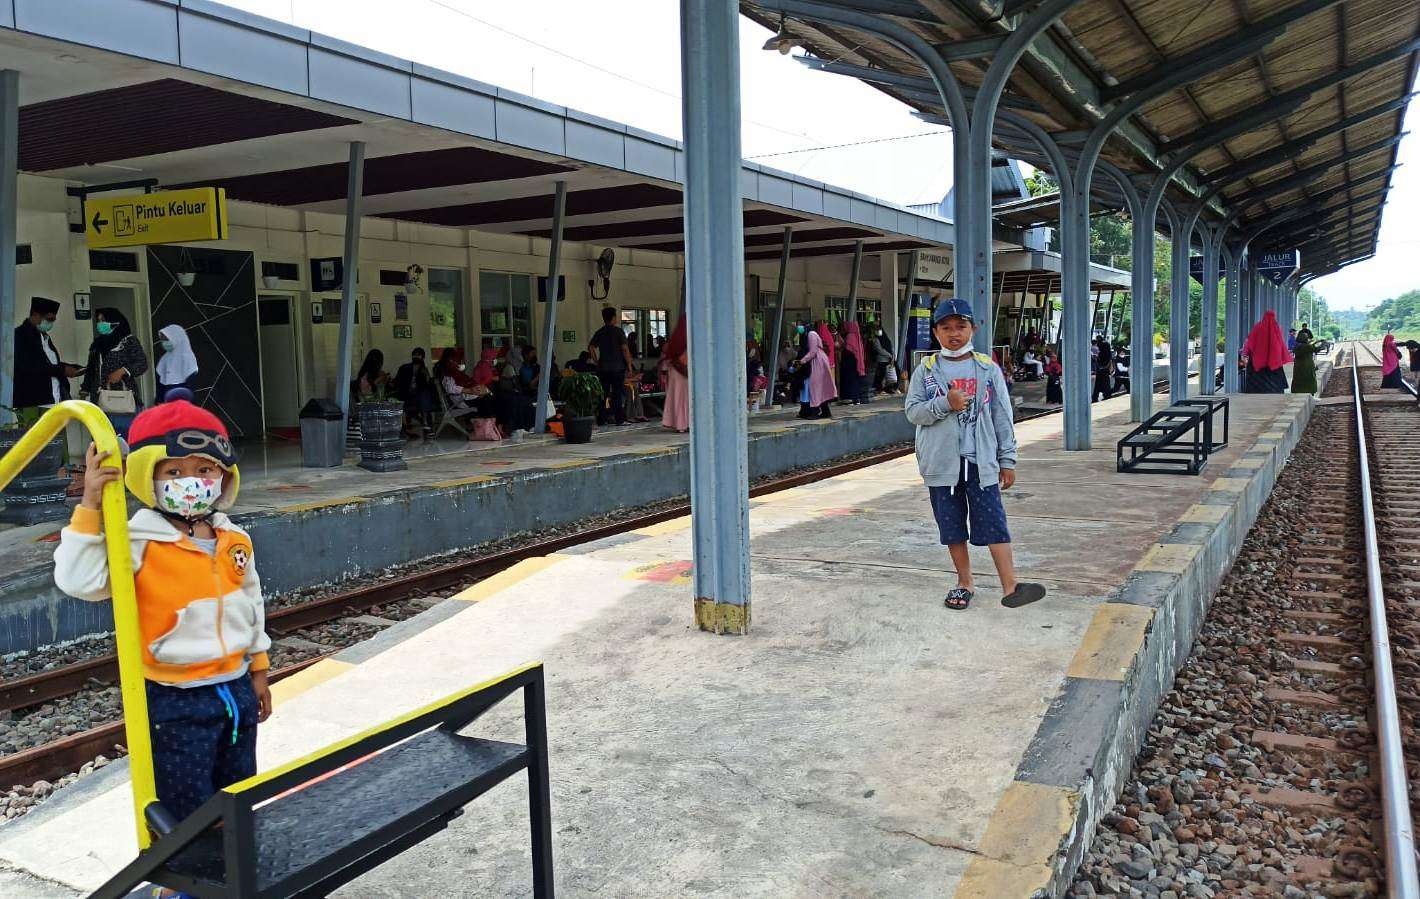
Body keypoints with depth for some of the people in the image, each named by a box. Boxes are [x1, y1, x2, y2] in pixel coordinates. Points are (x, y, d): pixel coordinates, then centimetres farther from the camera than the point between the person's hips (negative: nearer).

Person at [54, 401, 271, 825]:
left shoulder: (235, 540, 1)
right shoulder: (140, 544, -15)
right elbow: (78, 580, -30)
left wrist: (258, 670, 16)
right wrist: (90, 506, -33)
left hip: (237, 688, 5)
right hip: (176, 702, -5)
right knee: (186, 817, 5)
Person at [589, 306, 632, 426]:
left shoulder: (599, 332, 8)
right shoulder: (618, 331, -6)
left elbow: (590, 347, 4)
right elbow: (625, 349, -11)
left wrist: (597, 361, 10)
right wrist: (629, 364, -4)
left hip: (602, 368, 4)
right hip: (617, 367, -4)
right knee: (618, 393, -1)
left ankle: (601, 419, 7)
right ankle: (620, 419, -1)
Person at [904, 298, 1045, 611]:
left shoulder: (988, 369, 4)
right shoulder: (926, 370, 3)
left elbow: (1002, 416, 5)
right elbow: (912, 411, -1)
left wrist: (1008, 460, 4)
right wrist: (945, 404, -17)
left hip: (981, 460, -1)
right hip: (941, 464, 1)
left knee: (994, 523, -5)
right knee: (952, 525, 9)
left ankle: (1010, 586, -5)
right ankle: (965, 583, 22)